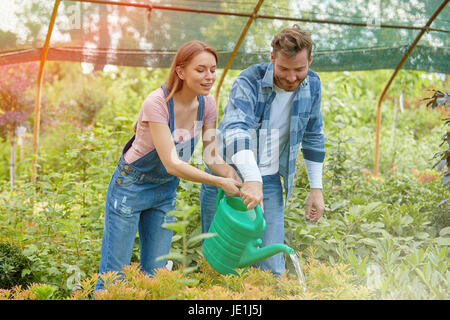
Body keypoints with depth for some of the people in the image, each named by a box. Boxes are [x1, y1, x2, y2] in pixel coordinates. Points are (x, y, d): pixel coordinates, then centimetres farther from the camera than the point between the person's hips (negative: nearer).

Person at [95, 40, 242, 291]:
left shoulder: (207, 104, -9)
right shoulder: (157, 103, -28)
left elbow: (212, 157, -3)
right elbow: (172, 164, -31)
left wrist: (236, 178, -22)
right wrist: (221, 183, -30)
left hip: (167, 189, 6)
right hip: (132, 186, -6)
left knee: (155, 272, 10)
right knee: (114, 274, 1)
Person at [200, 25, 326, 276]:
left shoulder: (312, 85, -4)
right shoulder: (249, 82, -21)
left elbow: (313, 137, 10)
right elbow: (235, 129, -38)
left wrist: (316, 188, 9)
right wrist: (252, 179, -53)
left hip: (270, 181, 3)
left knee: (271, 268, -1)